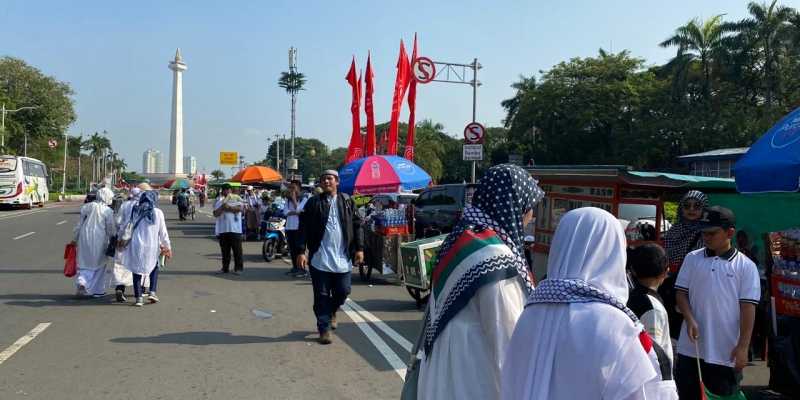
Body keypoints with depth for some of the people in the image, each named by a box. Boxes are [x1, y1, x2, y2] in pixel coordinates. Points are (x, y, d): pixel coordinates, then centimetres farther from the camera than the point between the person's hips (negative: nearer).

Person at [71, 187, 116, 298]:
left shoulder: (87, 207, 3)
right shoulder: (108, 211, -7)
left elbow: (79, 224, 7)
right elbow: (111, 229, -5)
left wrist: (74, 239, 15)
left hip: (85, 239, 3)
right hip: (99, 240, -3)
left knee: (84, 264, 14)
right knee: (99, 264, 11)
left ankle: (81, 282, -10)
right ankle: (97, 290, 14)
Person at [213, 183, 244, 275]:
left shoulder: (236, 198, 6)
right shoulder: (219, 200, 13)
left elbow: (239, 208, -12)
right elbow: (215, 214, 2)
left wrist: (228, 207, -11)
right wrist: (222, 207, -13)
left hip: (235, 228, -3)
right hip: (222, 229, 3)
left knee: (237, 249, -3)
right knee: (225, 250, 9)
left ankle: (238, 267, 3)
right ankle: (225, 268, 18)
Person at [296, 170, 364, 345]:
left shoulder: (347, 201, 7)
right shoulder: (313, 203, 2)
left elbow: (357, 225, 8)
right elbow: (304, 228, 0)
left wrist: (359, 248, 1)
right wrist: (301, 251, -7)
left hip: (343, 258, 2)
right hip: (319, 258, -1)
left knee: (343, 291, 6)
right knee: (322, 296, 2)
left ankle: (331, 310, 37)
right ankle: (324, 329, 15)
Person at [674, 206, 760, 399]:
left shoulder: (746, 266, -4)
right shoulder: (692, 259, 3)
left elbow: (748, 308, -5)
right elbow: (681, 293, 5)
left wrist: (743, 346, -9)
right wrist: (690, 319, -12)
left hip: (727, 351, -2)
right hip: (691, 348, 2)